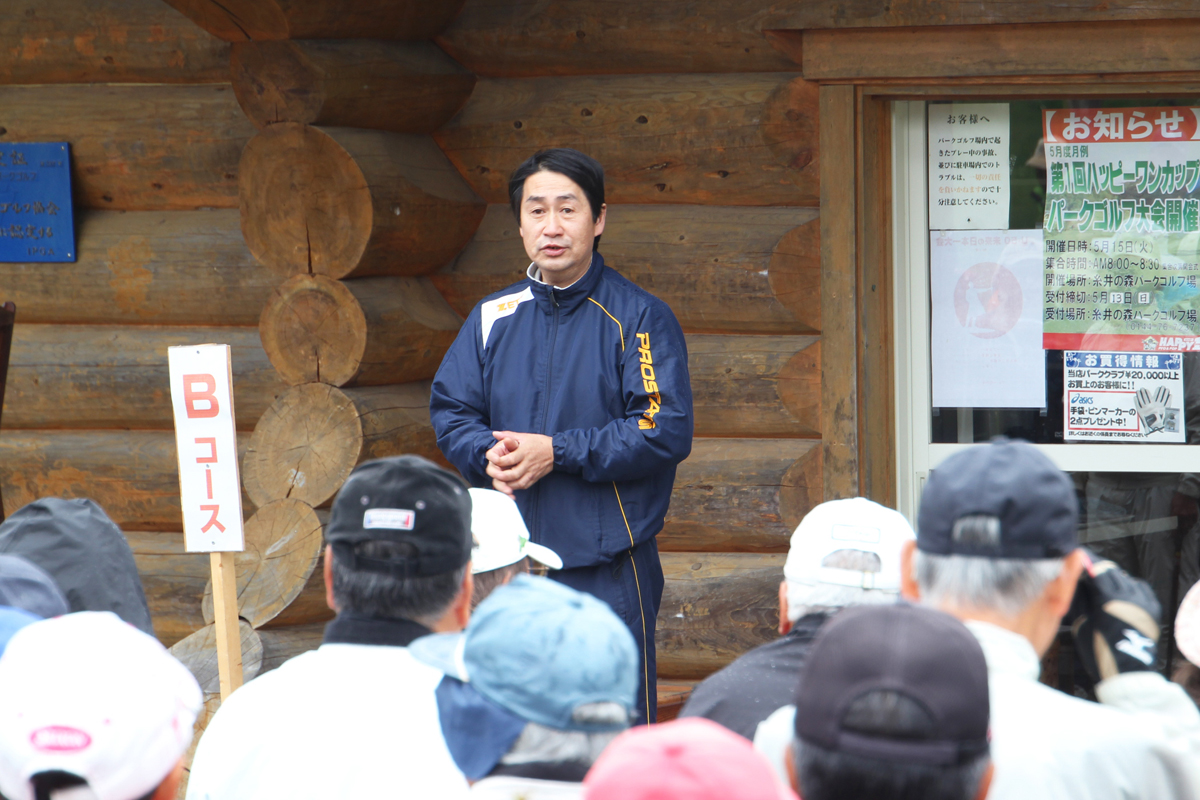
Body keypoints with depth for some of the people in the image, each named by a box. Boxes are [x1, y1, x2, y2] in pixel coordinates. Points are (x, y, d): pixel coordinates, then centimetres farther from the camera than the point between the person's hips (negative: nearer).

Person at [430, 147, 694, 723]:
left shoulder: (640, 318, -3)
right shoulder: (494, 318, 12)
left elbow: (666, 432, -11)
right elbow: (449, 410, 11)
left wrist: (556, 452, -15)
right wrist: (488, 455, -11)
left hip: (607, 567, -4)